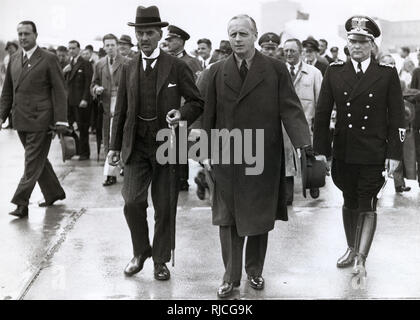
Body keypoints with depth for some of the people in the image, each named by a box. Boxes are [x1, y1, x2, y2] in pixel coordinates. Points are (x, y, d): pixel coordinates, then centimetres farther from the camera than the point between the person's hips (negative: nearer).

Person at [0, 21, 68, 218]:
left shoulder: (48, 59, -5)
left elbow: (59, 91, -7)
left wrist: (60, 121, -13)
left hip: (40, 120, -6)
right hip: (21, 119, 6)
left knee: (33, 162, -6)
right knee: (38, 160, 15)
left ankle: (21, 203, -4)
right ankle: (54, 193, 29)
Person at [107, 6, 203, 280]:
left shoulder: (177, 67, -1)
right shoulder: (128, 69, 9)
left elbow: (197, 103, 3)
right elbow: (120, 110, 12)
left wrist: (182, 114, -18)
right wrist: (115, 146, 9)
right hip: (136, 146, 2)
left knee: (165, 208, 5)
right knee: (133, 202, -9)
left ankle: (161, 260, 22)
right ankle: (141, 251, 16)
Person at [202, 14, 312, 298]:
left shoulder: (276, 69, -2)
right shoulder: (217, 72, 5)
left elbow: (291, 109, -7)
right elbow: (210, 115, 7)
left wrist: (304, 145, -20)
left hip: (264, 157, -1)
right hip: (227, 157, 1)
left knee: (260, 218, 9)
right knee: (228, 220, 4)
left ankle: (255, 271, 27)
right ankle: (231, 276, 15)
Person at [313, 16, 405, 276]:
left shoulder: (387, 74, -3)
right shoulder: (335, 72, 2)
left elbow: (397, 117, -2)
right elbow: (322, 113, 4)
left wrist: (394, 154, -6)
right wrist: (321, 148, 0)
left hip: (374, 154, -2)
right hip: (344, 153, 3)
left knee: (368, 206, 0)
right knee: (349, 203, 16)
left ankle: (361, 259, 5)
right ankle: (352, 249, 32)